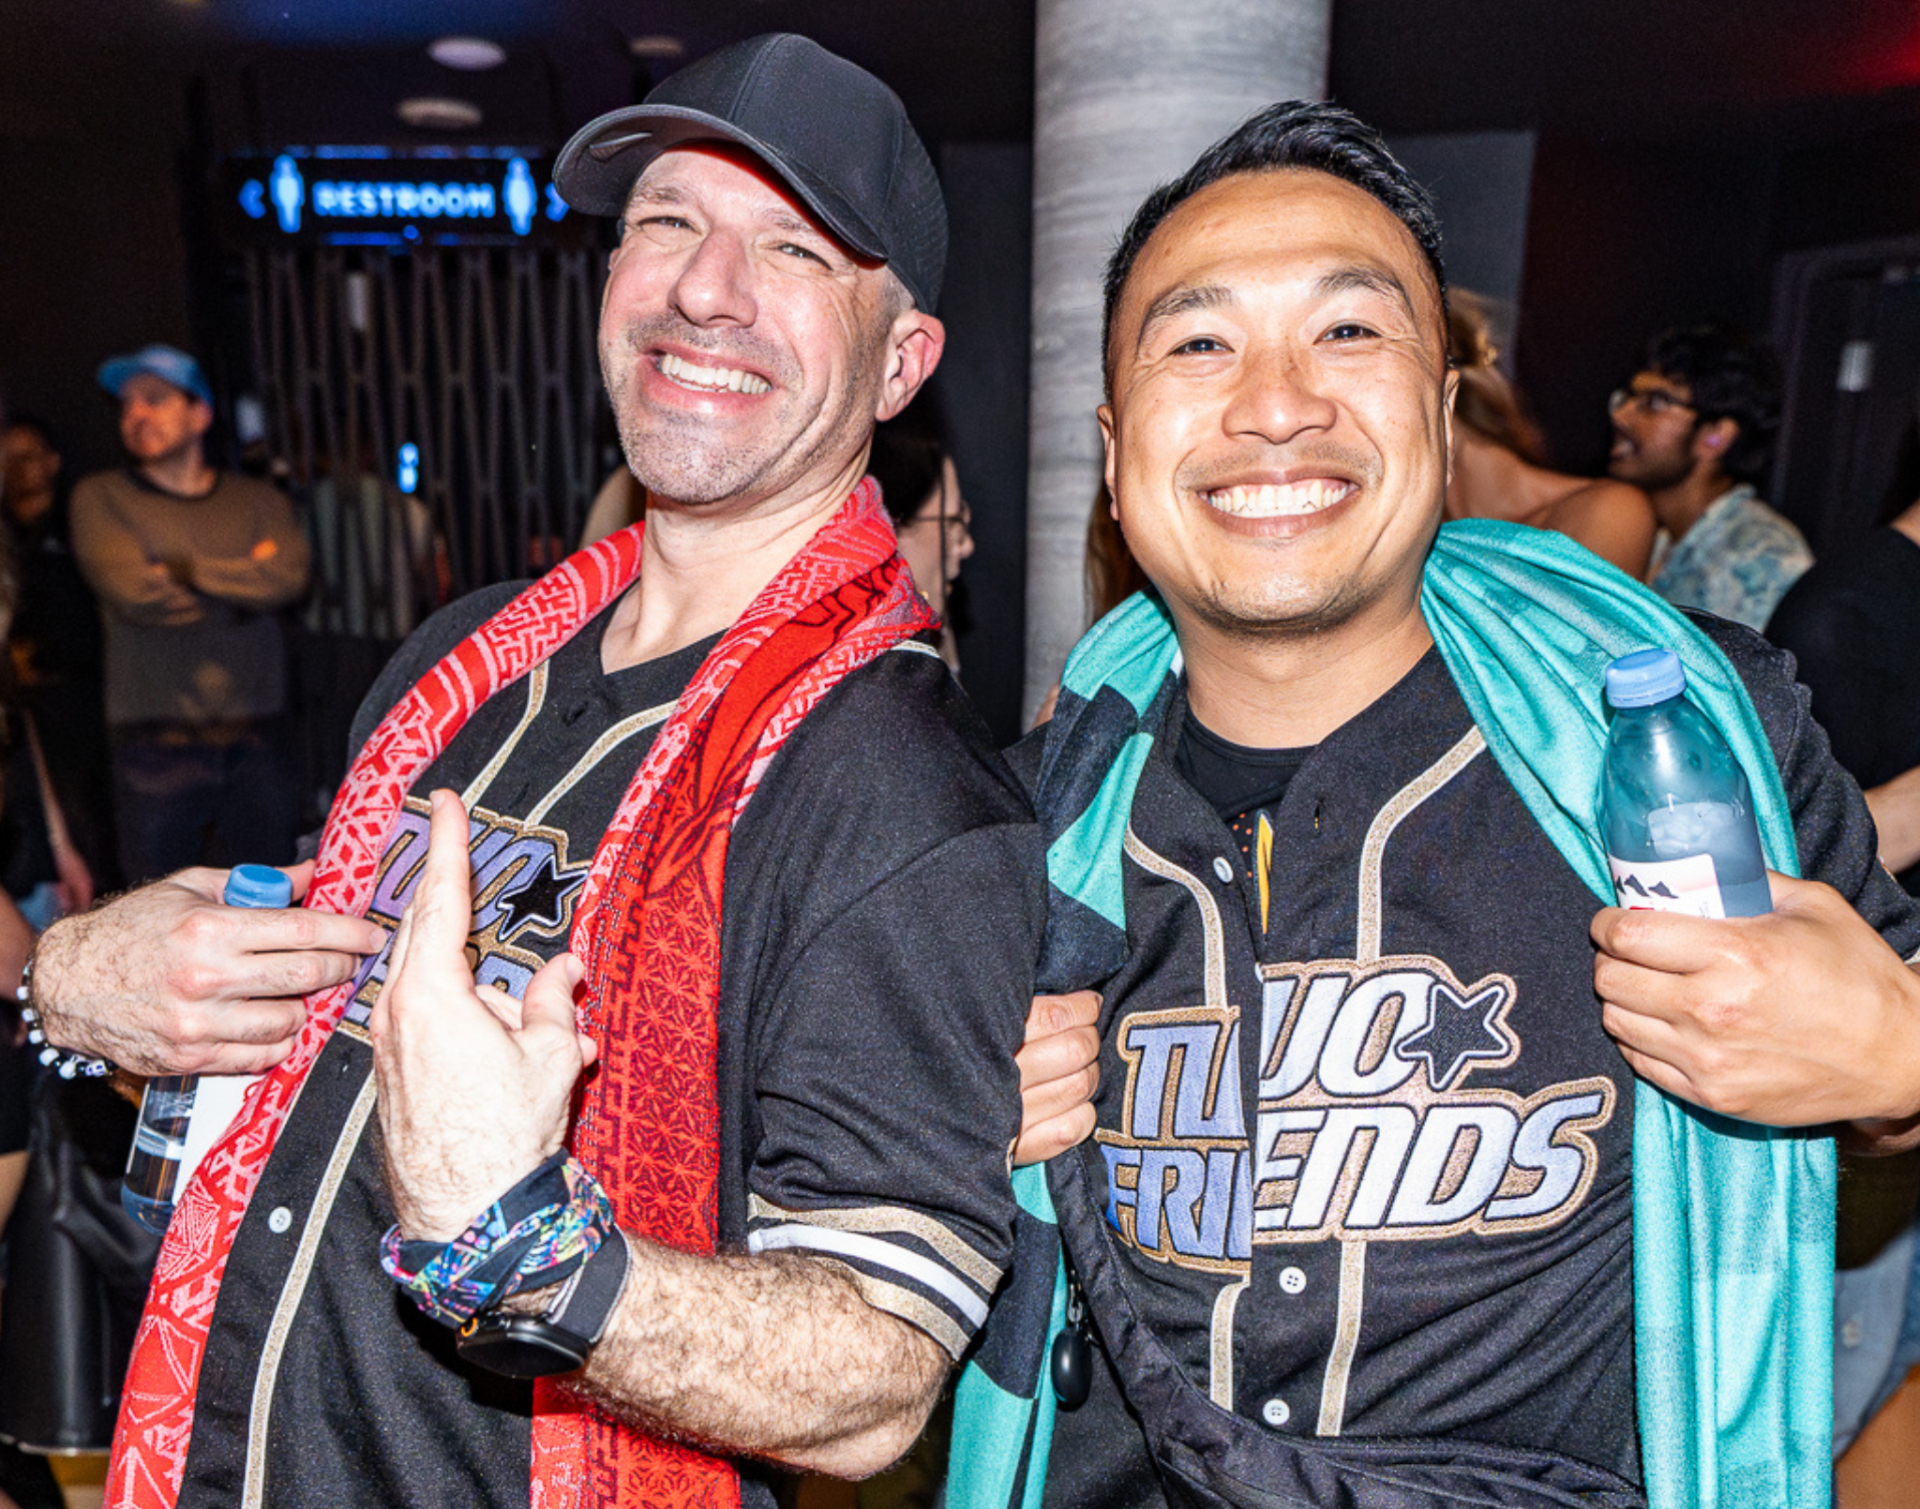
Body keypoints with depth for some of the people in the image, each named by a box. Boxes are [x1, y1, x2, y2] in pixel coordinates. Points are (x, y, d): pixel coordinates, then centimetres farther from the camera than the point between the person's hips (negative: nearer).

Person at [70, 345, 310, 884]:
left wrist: (184, 568, -5)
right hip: (156, 751, -2)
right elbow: (135, 591, -8)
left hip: (253, 744, 2)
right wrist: (241, 584, 2)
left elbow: (289, 576, -6)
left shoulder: (258, 500, 13)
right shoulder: (100, 498, 8)